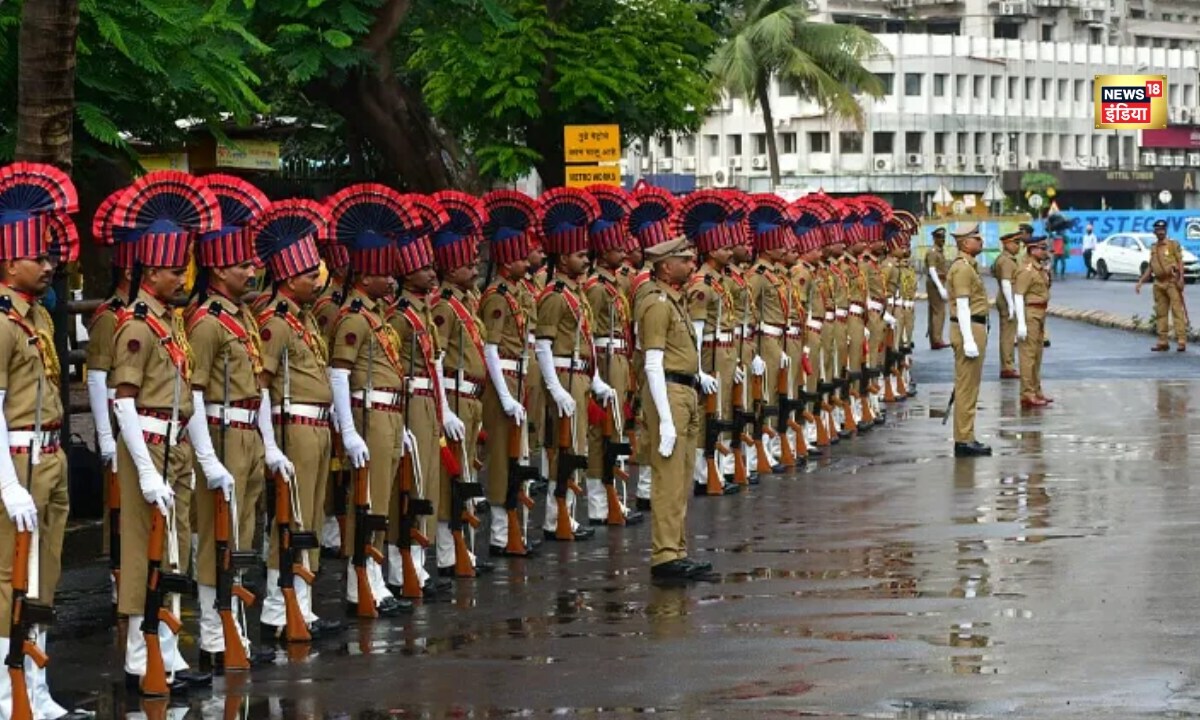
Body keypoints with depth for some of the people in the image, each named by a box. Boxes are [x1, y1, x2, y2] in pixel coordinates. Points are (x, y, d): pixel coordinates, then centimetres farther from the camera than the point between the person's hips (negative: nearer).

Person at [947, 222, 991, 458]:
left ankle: (966, 439, 16)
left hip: (974, 328, 11)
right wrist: (969, 340, -24)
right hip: (969, 329, -11)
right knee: (966, 388, -8)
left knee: (969, 387, 12)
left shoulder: (969, 266, 17)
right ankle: (964, 441, -7)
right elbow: (962, 306, -21)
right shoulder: (962, 268, -15)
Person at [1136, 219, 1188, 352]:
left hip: (1172, 282, -6)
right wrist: (1140, 282, 15)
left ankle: (1181, 341, -14)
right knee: (1161, 314, 6)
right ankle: (1162, 342, 11)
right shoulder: (1153, 248, 15)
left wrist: (1181, 279, -17)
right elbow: (1150, 268, 20)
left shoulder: (1173, 245, 0)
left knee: (1177, 311, -10)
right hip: (1159, 283, 6)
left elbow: (1180, 262, -6)